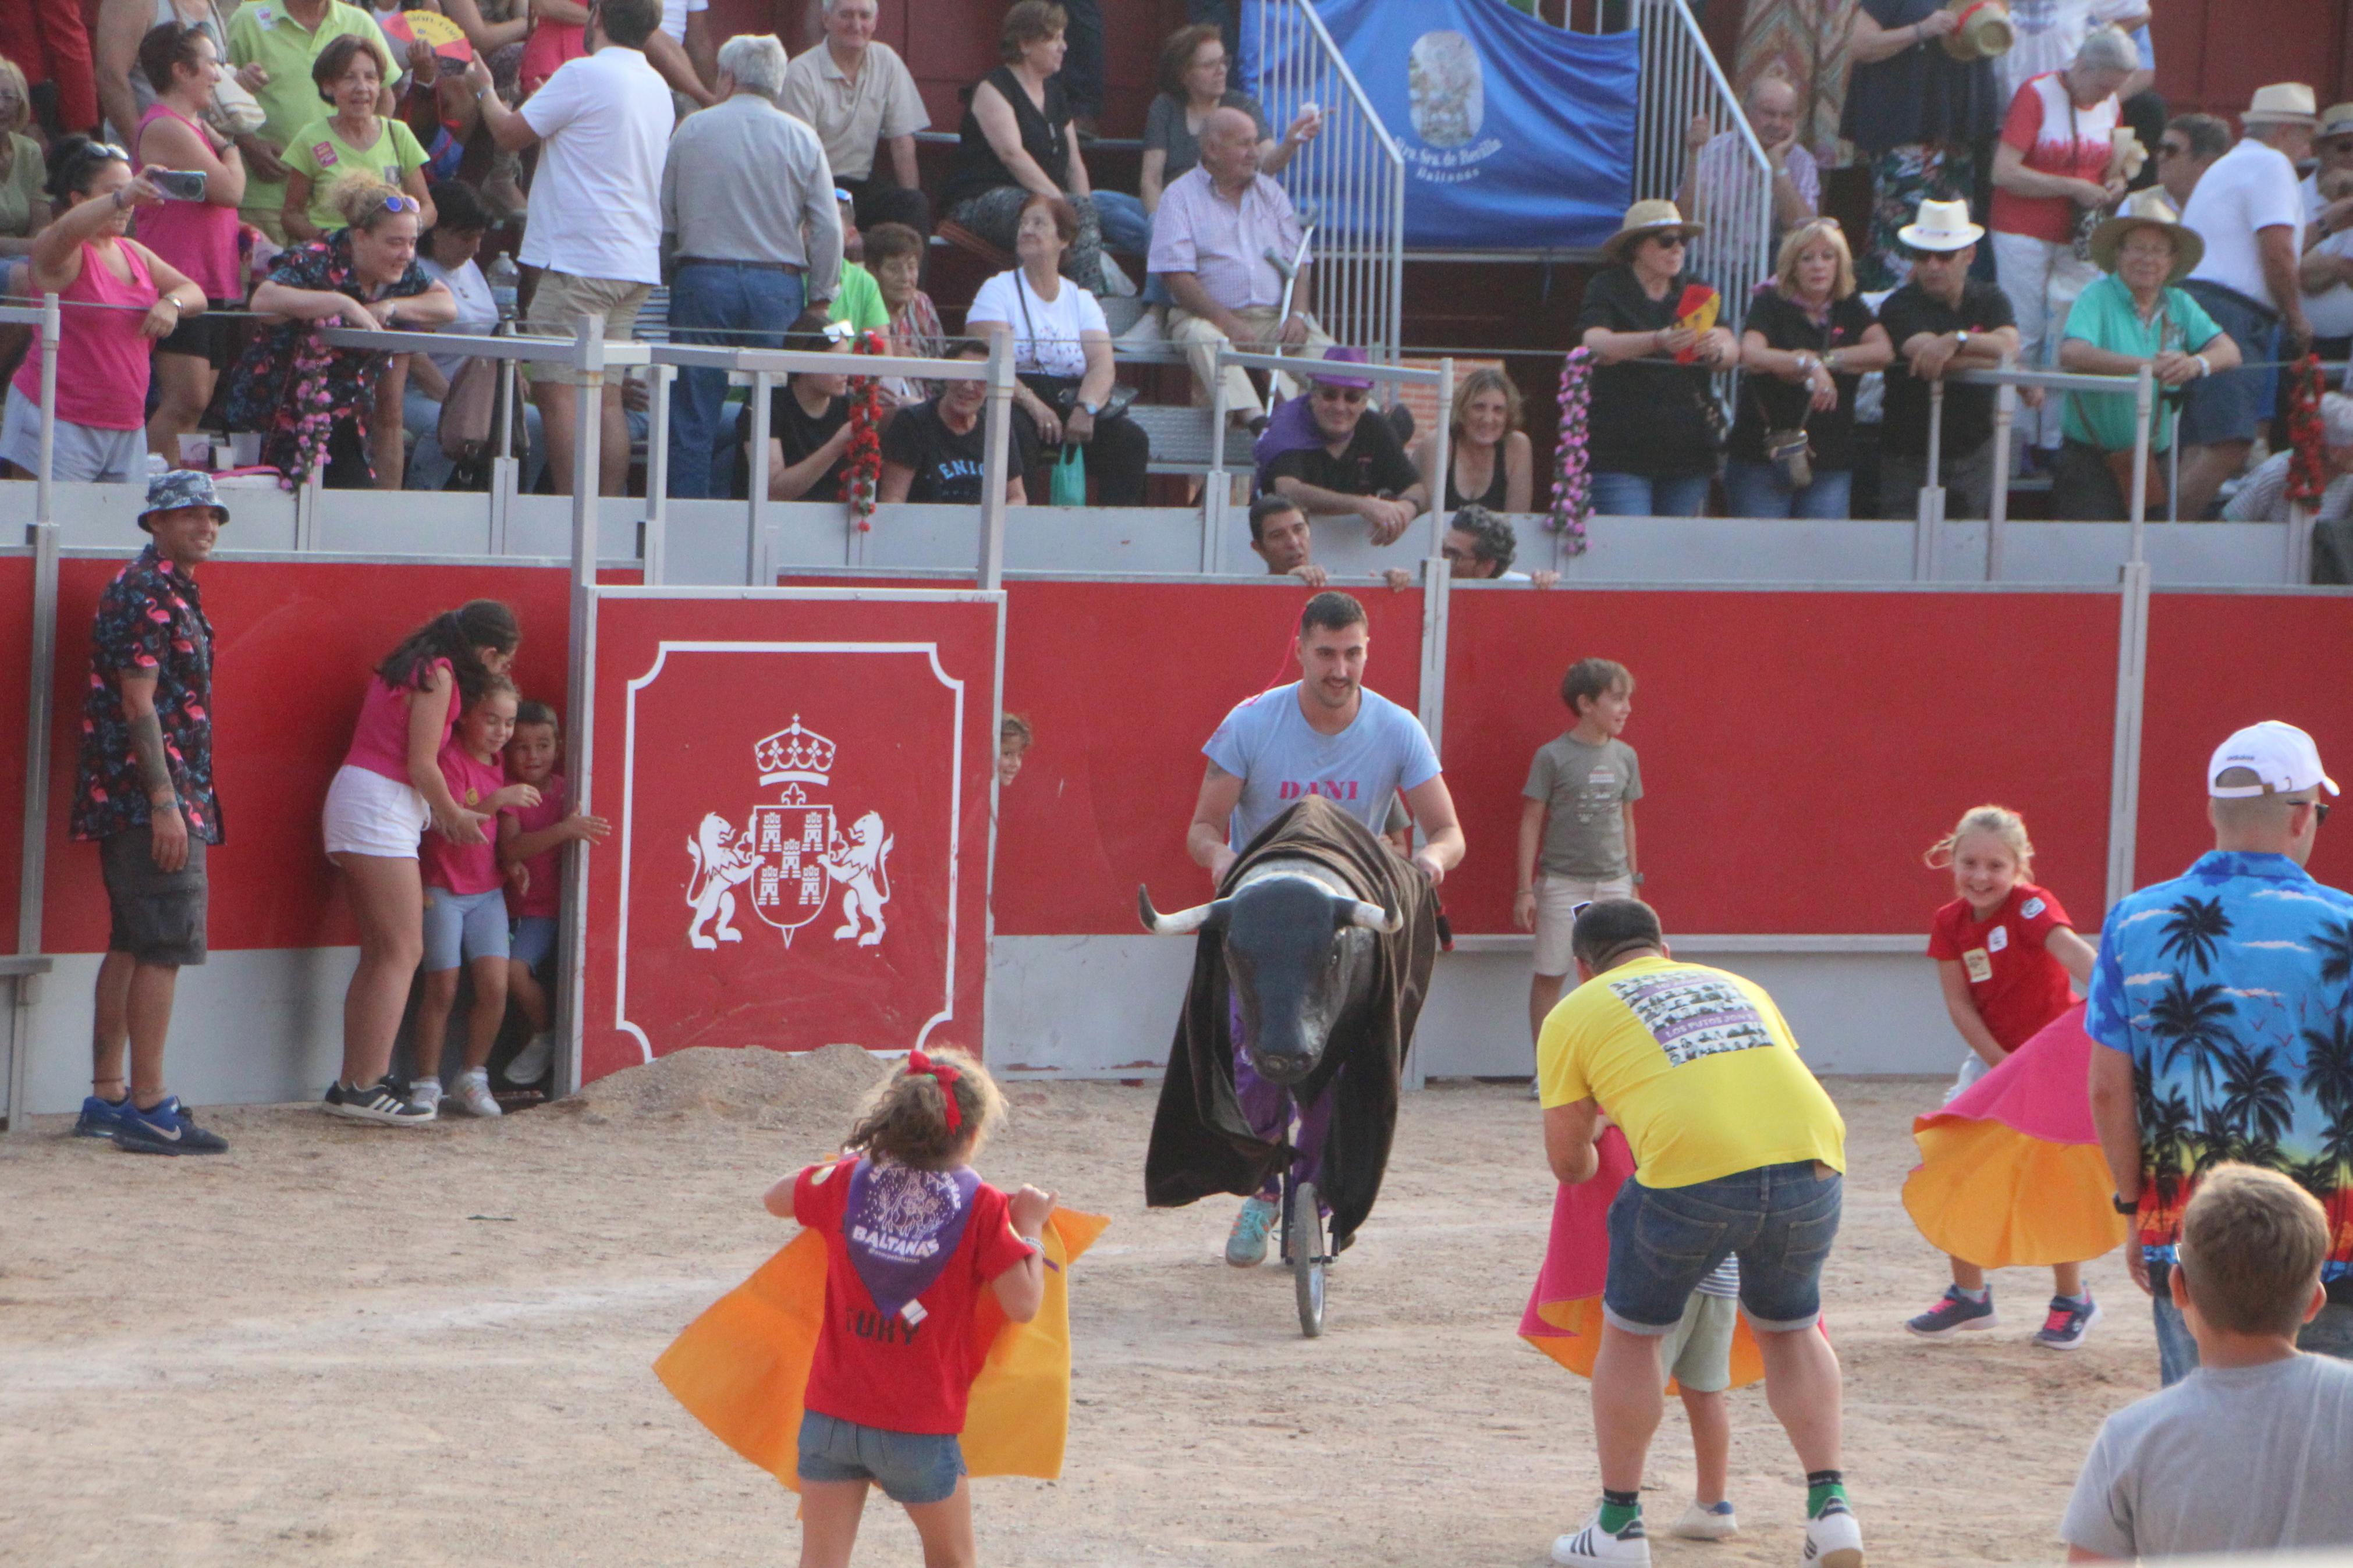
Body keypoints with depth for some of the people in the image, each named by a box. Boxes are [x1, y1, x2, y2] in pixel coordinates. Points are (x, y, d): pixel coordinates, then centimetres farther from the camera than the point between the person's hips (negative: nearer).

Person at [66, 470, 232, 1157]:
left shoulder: (173, 595, 19)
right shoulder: (145, 595, -13)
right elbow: (138, 704, -18)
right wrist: (165, 802, -22)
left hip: (134, 808, 11)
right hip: (151, 799, -11)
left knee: (132, 948, 12)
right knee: (165, 948, -10)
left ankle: (107, 1098, 15)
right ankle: (149, 1107, -11)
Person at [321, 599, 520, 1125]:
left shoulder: (411, 666, 18)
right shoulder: (438, 675, -10)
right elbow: (422, 765, -14)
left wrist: (440, 813, 16)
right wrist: (454, 816, 1)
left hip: (353, 803, 10)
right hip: (382, 809, -10)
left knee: (378, 953, 11)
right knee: (403, 951, -10)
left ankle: (352, 1083, 9)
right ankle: (368, 1086, -15)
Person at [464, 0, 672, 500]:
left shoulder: (583, 75, -11)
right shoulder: (658, 87, 14)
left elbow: (511, 133, -3)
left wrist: (484, 88, 15)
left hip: (580, 257, -8)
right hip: (637, 263, 8)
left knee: (557, 391, -7)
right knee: (607, 396, 8)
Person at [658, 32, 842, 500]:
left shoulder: (692, 131, 4)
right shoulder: (802, 139, 3)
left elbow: (664, 220, 7)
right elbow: (828, 228, 0)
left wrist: (670, 274, 21)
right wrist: (820, 297, 9)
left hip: (702, 281, 0)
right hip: (778, 285, 0)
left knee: (693, 420, 3)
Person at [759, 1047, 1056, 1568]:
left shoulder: (847, 1182, 0)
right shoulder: (982, 1207, -9)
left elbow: (776, 1198, 19)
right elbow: (1023, 1305, -12)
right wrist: (1028, 1227, 2)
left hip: (831, 1414, 2)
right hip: (921, 1427, -2)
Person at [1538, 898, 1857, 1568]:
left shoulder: (1575, 1015, 20)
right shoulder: (1739, 987, 32)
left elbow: (1568, 1161, 22)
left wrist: (1593, 1160, 46)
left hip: (1694, 1168, -4)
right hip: (1809, 1159, 4)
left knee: (1631, 1332, 21)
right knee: (1789, 1330, 28)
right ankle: (1831, 1507, 16)